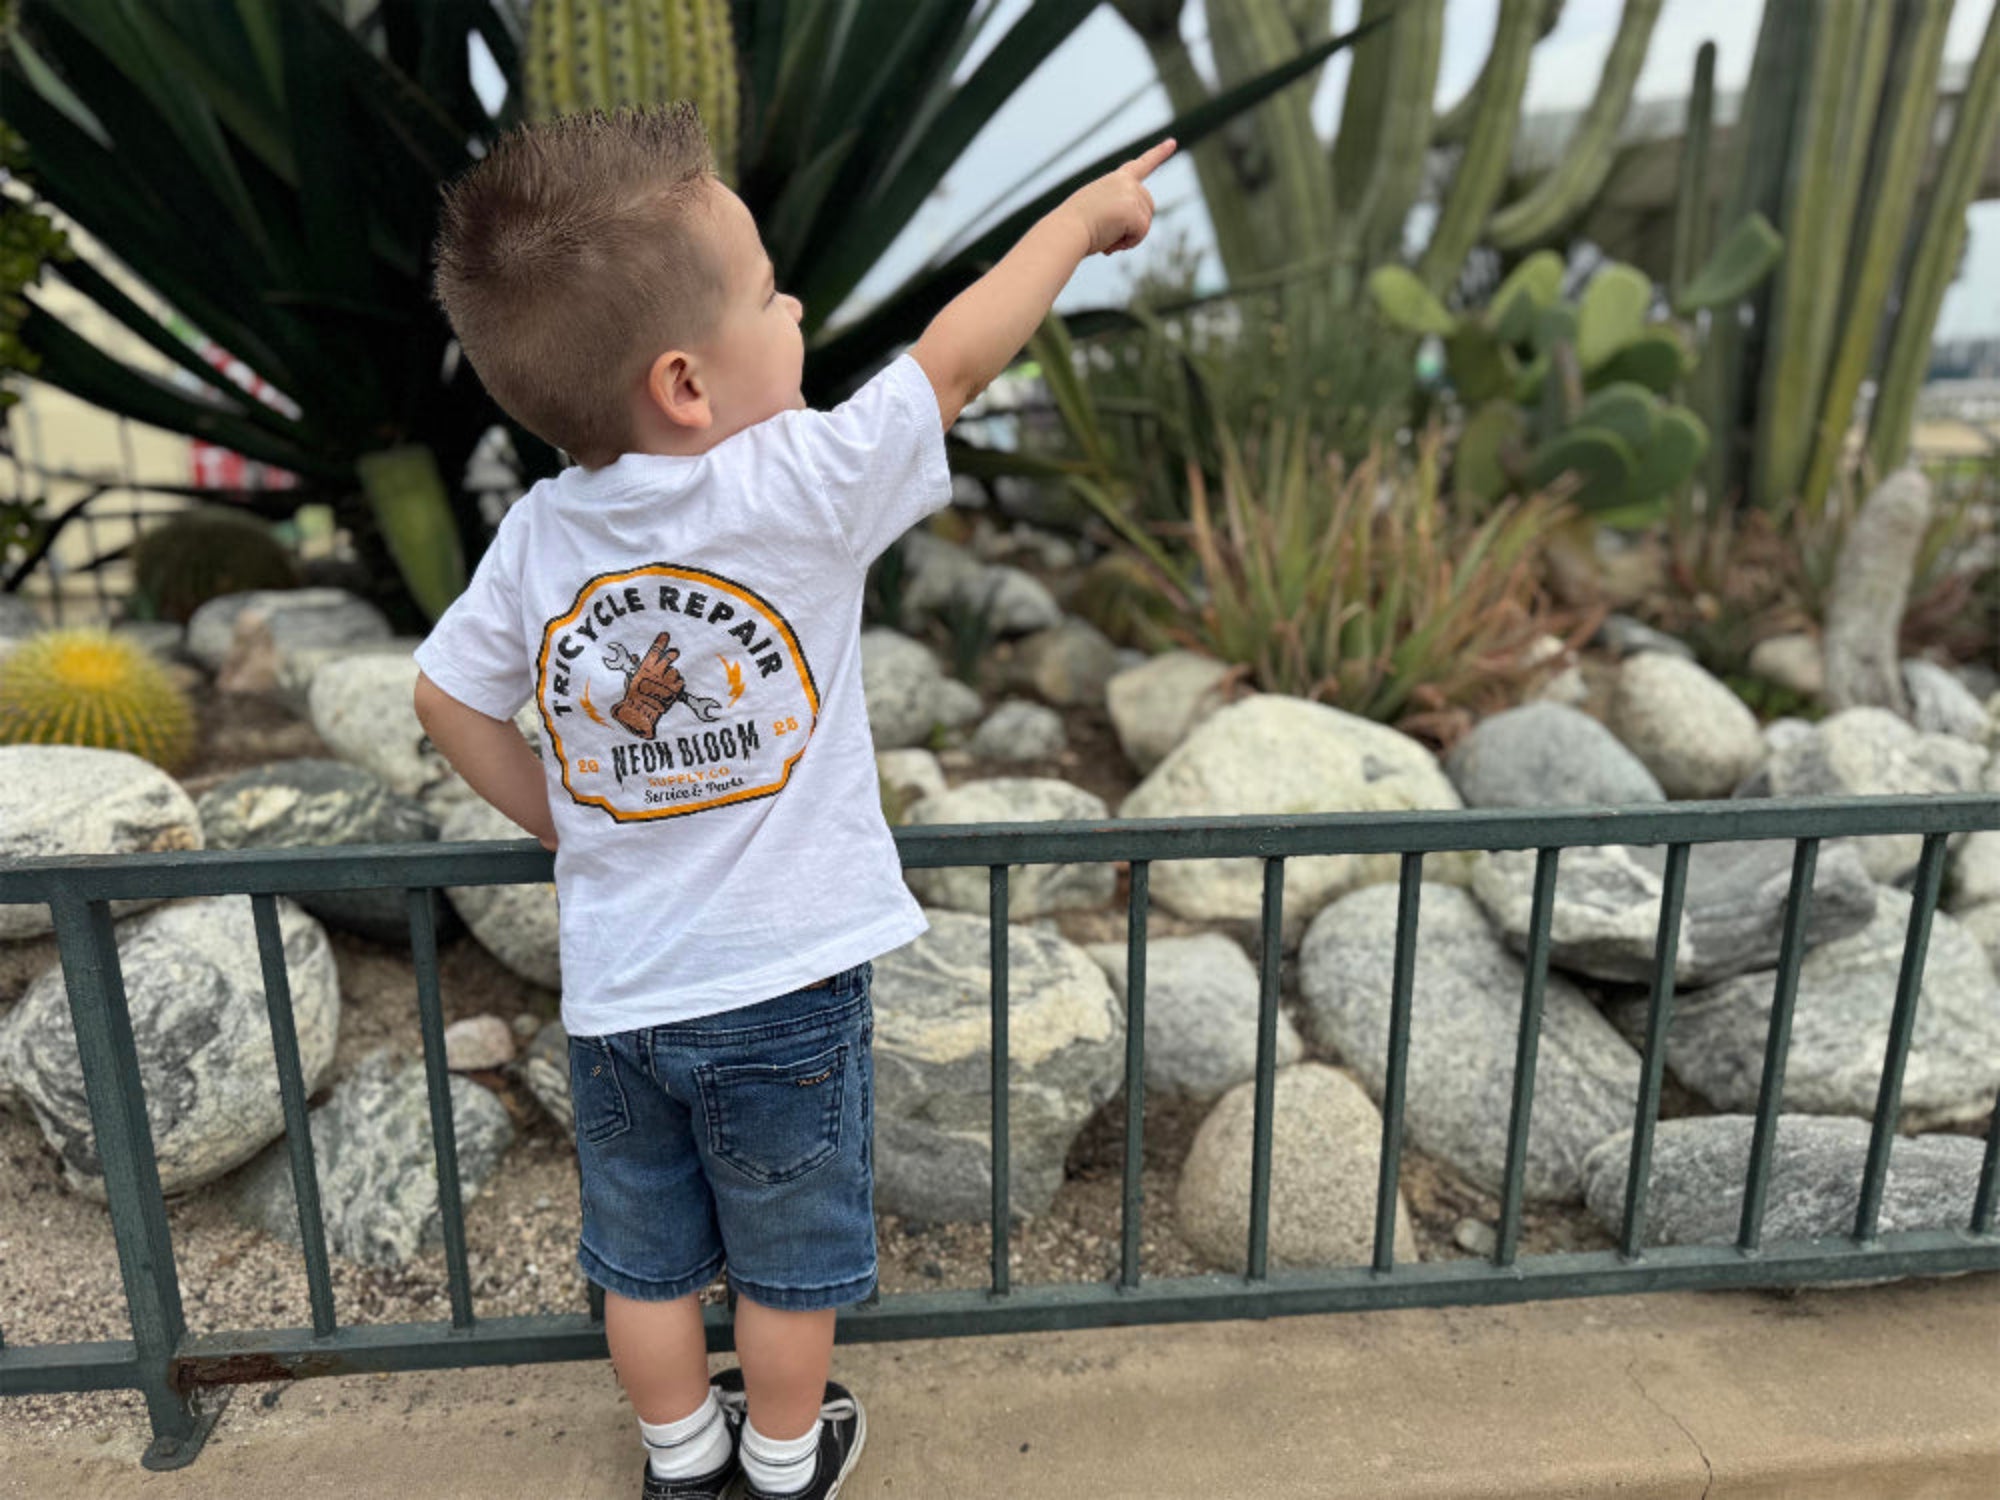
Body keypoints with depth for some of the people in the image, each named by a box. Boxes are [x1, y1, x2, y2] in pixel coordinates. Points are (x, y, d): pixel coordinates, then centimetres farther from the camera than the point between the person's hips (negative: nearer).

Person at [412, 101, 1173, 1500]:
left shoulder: (536, 536, -7)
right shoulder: (798, 489, -23)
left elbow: (450, 698, 4)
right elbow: (957, 357, -12)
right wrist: (1087, 214, 2)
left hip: (614, 992, 4)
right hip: (784, 984, -4)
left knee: (646, 1258, 24)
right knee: (789, 1258, 22)